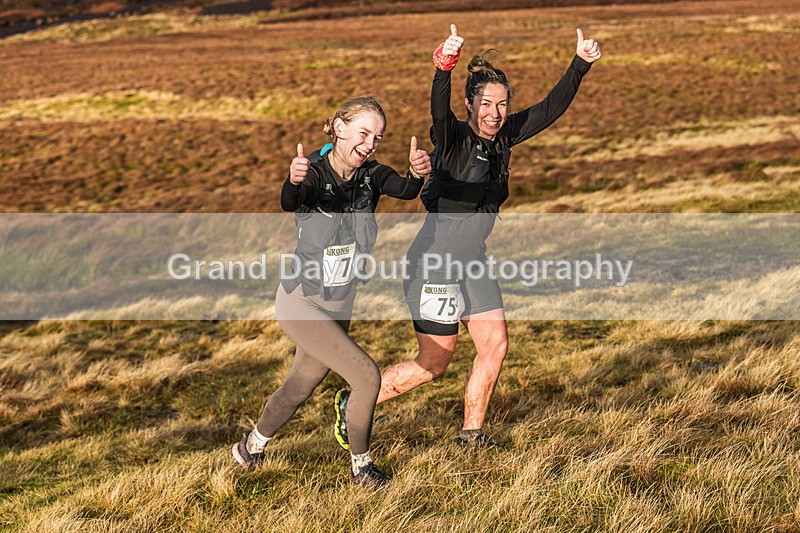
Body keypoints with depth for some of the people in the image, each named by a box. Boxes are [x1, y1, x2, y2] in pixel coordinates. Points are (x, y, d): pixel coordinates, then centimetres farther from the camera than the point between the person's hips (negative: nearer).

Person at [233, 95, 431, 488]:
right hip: (301, 305, -6)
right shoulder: (313, 175, -22)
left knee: (299, 388, 22)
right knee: (366, 376, -15)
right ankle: (361, 466, 8)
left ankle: (251, 446, 48)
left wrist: (417, 172, -53)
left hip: (339, 307, 6)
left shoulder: (371, 175, -9)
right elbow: (289, 204, -44)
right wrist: (294, 180, -67)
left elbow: (405, 191, -30)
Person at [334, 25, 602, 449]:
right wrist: (445, 64, -57)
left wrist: (581, 64, -5)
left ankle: (471, 433, 24)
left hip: (472, 261, 8)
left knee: (496, 345, 6)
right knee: (435, 361, -1)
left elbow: (550, 108, 5)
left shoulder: (504, 138, 2)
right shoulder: (453, 138, -18)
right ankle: (352, 406, 16)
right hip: (435, 260, -7)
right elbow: (439, 109, -39)